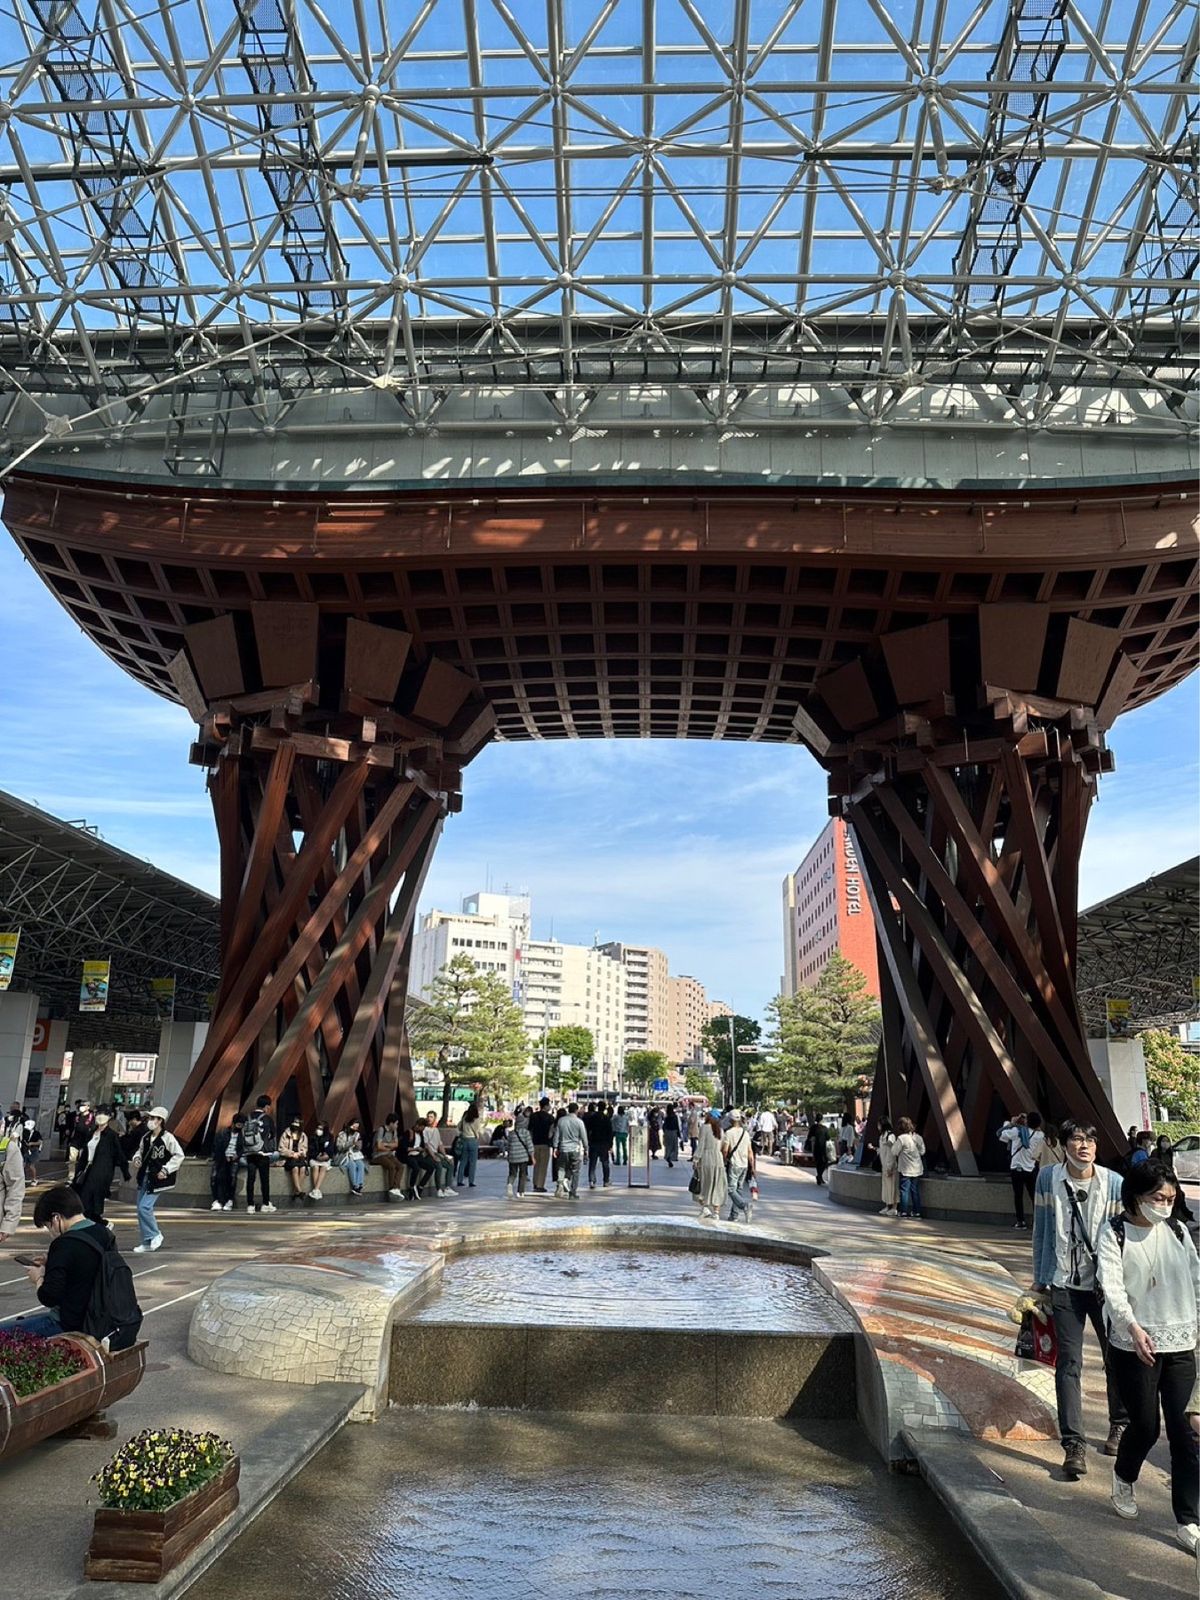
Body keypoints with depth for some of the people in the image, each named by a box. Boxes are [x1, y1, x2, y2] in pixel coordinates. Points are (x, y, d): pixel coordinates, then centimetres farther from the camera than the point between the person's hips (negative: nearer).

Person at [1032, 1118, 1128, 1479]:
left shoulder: (1114, 1184, -8)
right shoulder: (1048, 1179, -4)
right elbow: (1041, 1230, 5)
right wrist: (1040, 1279, 9)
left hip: (1105, 1284, 0)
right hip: (1065, 1286, 0)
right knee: (1068, 1363, -2)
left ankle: (1120, 1423, 40)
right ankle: (1074, 1444, 5)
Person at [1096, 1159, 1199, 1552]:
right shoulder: (1115, 1234, -9)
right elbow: (1112, 1285, -17)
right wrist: (1134, 1328, -30)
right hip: (1134, 1347, -3)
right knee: (1145, 1426, 6)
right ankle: (1124, 1479, 36)